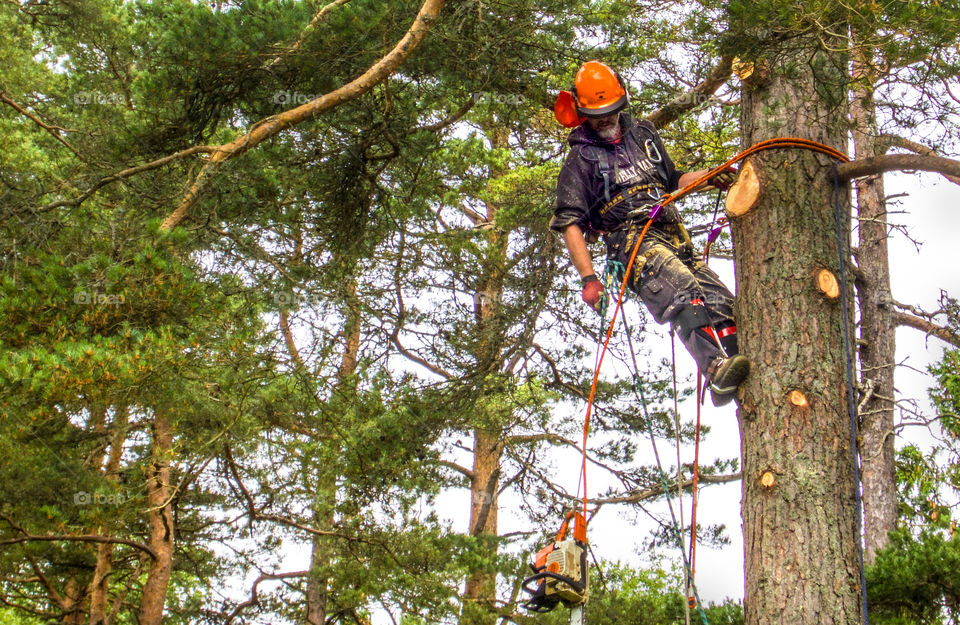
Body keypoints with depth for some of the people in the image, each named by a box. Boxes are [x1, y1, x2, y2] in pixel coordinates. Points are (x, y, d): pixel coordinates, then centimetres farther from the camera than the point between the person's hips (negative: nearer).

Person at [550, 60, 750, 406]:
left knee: (721, 300, -11)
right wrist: (588, 278, -10)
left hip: (673, 236, 7)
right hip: (633, 241, -7)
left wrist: (710, 178, 17)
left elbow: (671, 180, 37)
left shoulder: (643, 134, 24)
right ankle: (718, 370, -50)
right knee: (685, 294, -32)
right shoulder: (580, 160, 7)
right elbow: (570, 223, 1)